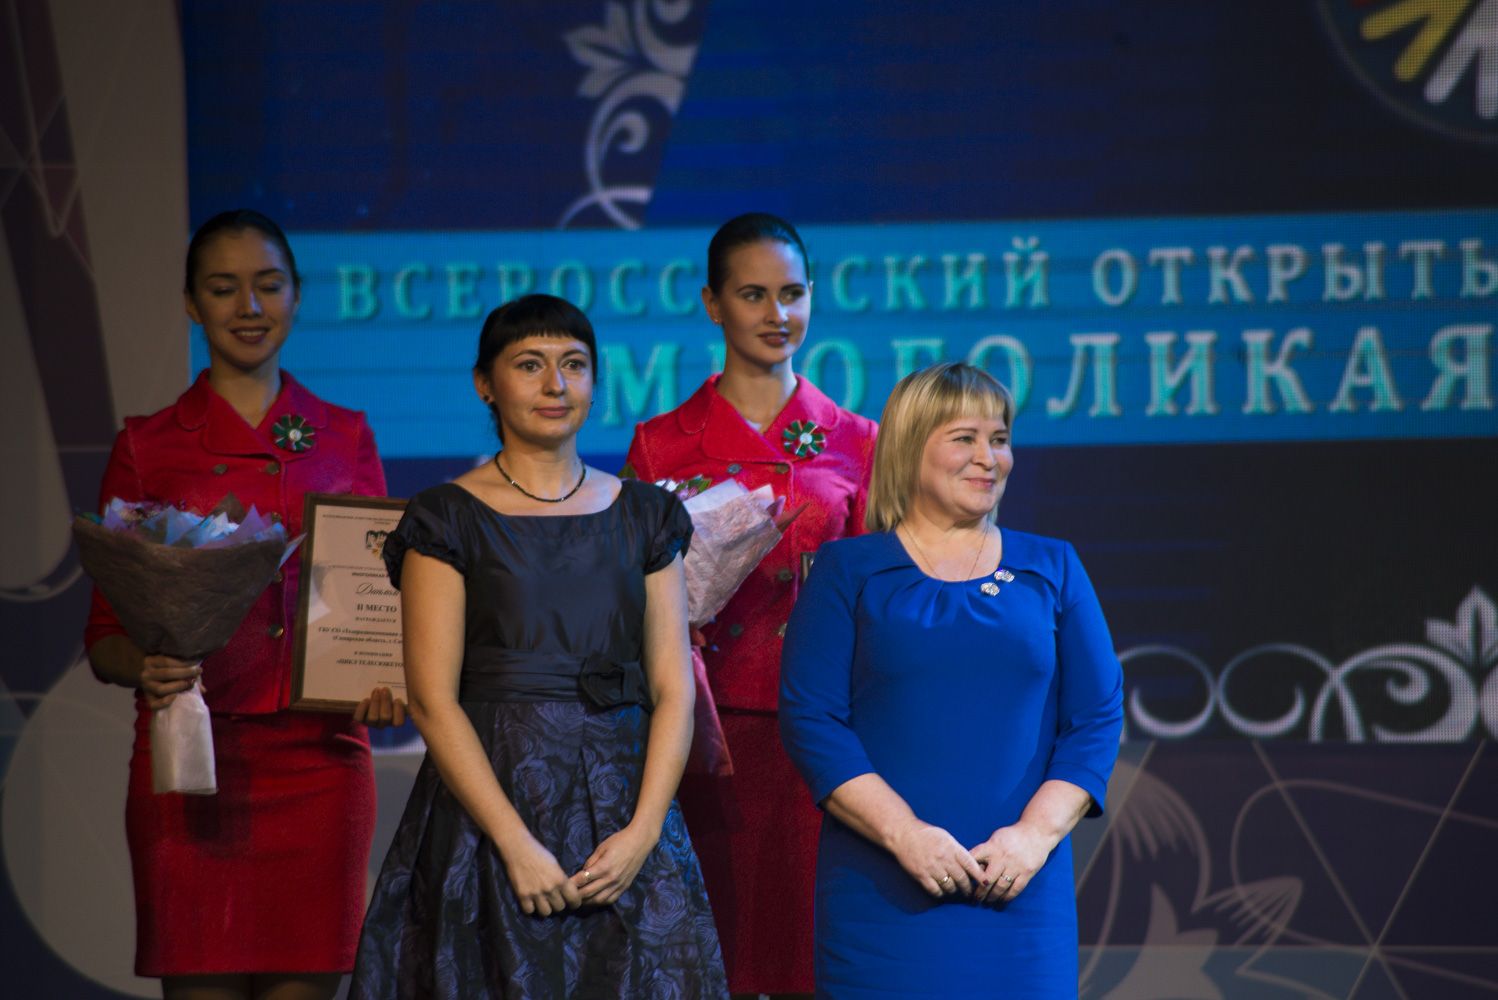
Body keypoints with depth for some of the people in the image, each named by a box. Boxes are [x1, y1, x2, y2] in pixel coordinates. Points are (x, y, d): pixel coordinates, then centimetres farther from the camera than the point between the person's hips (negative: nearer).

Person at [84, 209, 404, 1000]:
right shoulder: (147, 446, 7)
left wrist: (386, 678, -7)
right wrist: (145, 667, -17)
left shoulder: (345, 438, 12)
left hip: (318, 760, 1)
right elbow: (104, 634, 5)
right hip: (190, 762, -1)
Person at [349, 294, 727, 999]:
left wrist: (643, 831, -11)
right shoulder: (449, 519, 1)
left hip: (626, 814, 3)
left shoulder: (643, 516, 11)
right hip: (488, 802, -3)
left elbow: (673, 690, 5)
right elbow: (433, 701, -7)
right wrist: (517, 843, -16)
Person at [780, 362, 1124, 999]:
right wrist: (903, 833, -14)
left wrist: (1037, 834, -8)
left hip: (1020, 893, 2)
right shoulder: (848, 571, 6)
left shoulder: (1052, 570, 13)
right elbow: (810, 718, -3)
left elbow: (1097, 717, 7)